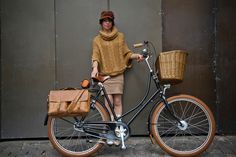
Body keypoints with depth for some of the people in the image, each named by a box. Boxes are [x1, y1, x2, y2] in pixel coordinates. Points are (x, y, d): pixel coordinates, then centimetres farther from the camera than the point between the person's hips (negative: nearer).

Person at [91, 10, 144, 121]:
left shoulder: (120, 36, 10)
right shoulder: (97, 40, 8)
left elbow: (126, 53, 9)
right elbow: (95, 56, -2)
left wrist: (136, 55, -9)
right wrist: (95, 68, -19)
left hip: (118, 74, 1)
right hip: (104, 75, 0)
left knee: (117, 102, 0)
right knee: (109, 102, -6)